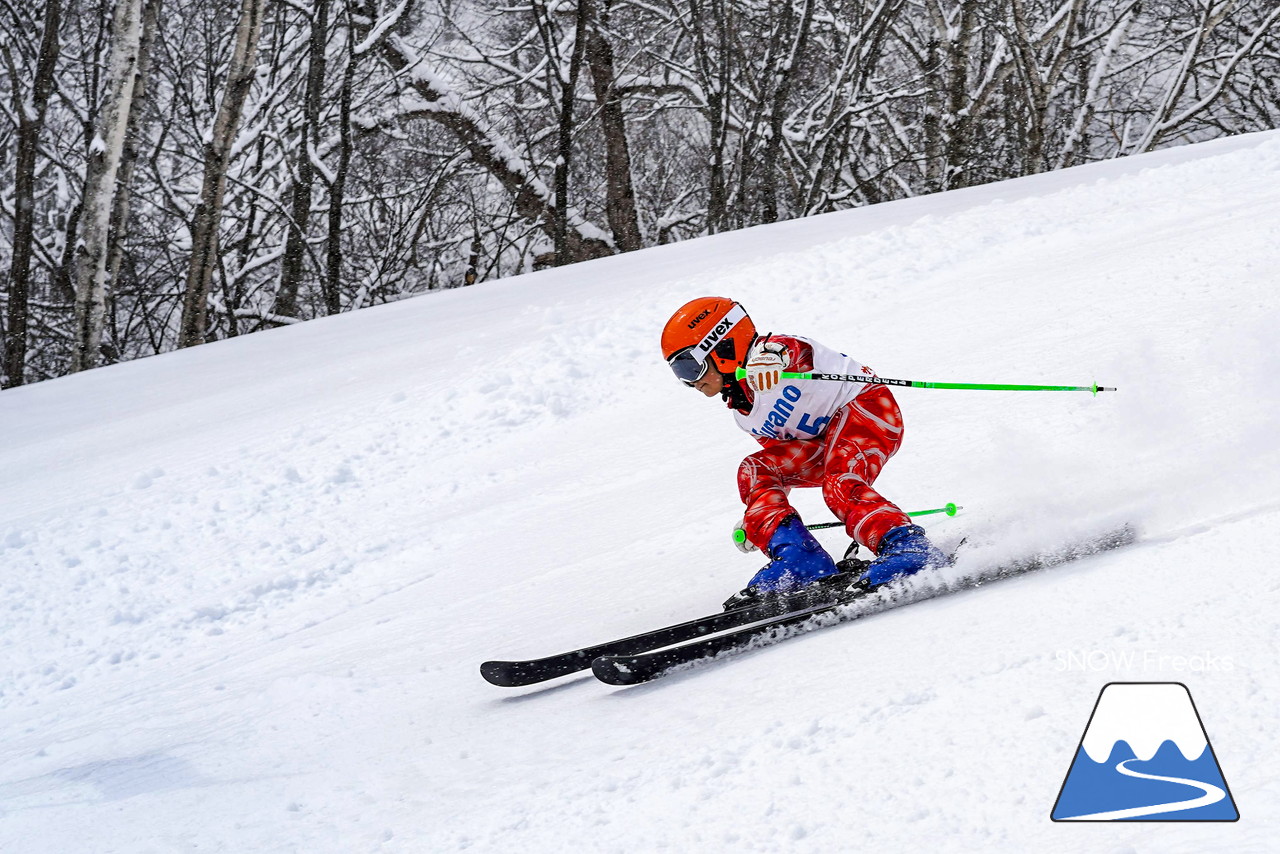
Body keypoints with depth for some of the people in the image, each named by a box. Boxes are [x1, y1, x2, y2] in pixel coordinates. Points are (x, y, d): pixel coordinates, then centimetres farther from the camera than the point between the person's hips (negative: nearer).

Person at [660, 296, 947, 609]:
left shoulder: (773, 349, -14)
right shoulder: (741, 409, 14)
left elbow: (791, 351, -39)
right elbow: (781, 452, 24)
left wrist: (768, 361, -64)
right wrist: (755, 516, 22)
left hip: (866, 407, -9)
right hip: (824, 438, 9)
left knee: (839, 487, -32)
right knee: (756, 470, -6)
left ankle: (909, 549, -39)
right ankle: (800, 563, -17)